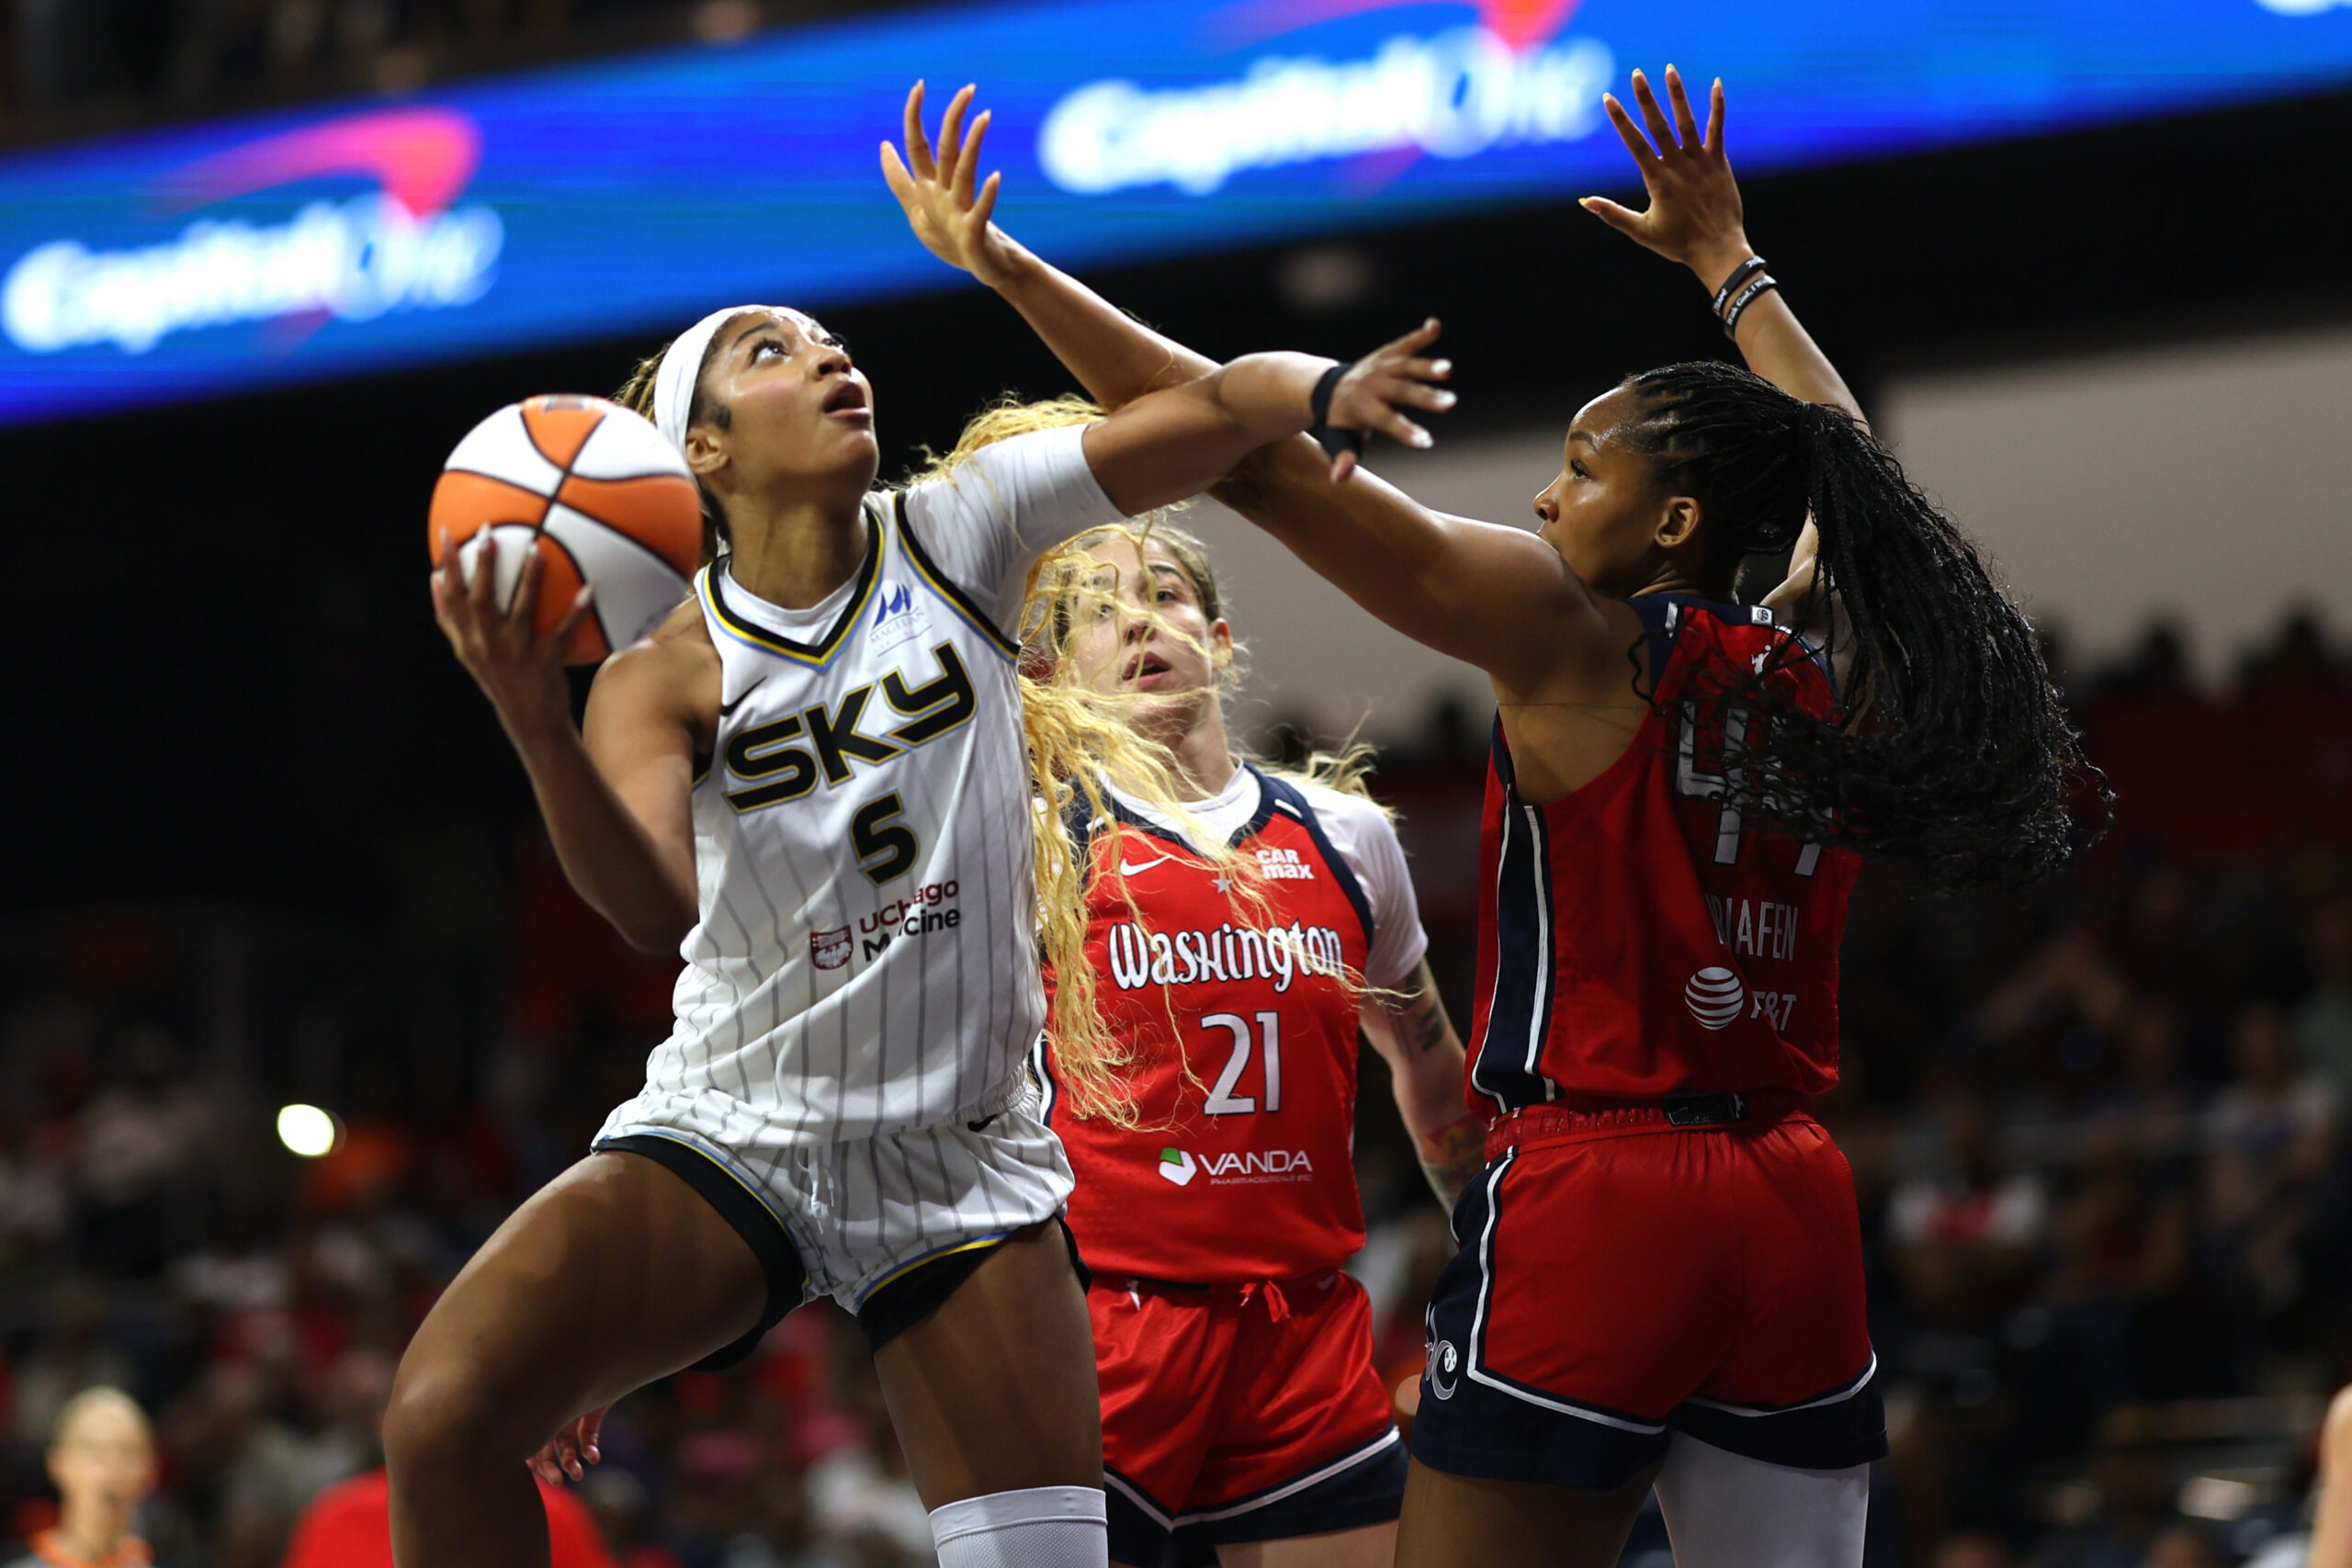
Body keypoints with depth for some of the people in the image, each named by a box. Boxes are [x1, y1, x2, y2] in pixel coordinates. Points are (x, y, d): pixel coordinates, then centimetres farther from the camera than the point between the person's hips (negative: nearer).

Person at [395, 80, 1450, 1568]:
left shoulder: (957, 538, -2)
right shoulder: (666, 672, -6)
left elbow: (1203, 414, -9)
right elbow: (656, 904, -24)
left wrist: (1315, 386, -32)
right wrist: (534, 726, -41)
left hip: (967, 1162, 1)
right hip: (733, 1134, -1)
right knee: (443, 1416, -22)